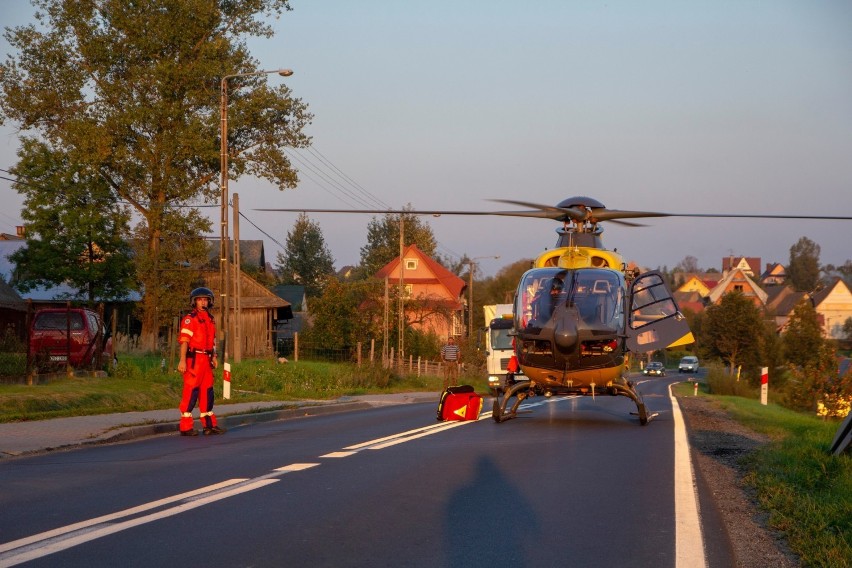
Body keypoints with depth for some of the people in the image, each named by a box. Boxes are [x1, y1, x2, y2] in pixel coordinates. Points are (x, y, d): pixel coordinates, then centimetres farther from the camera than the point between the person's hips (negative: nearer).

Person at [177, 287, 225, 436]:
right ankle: (185, 427, -5)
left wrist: (214, 357, 12)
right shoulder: (189, 319, -7)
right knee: (191, 391, -7)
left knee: (207, 391, 10)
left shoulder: (210, 319, 17)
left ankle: (209, 424, 16)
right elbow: (184, 341, -14)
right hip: (193, 359, -7)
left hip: (206, 359, 8)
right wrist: (182, 360, -21)